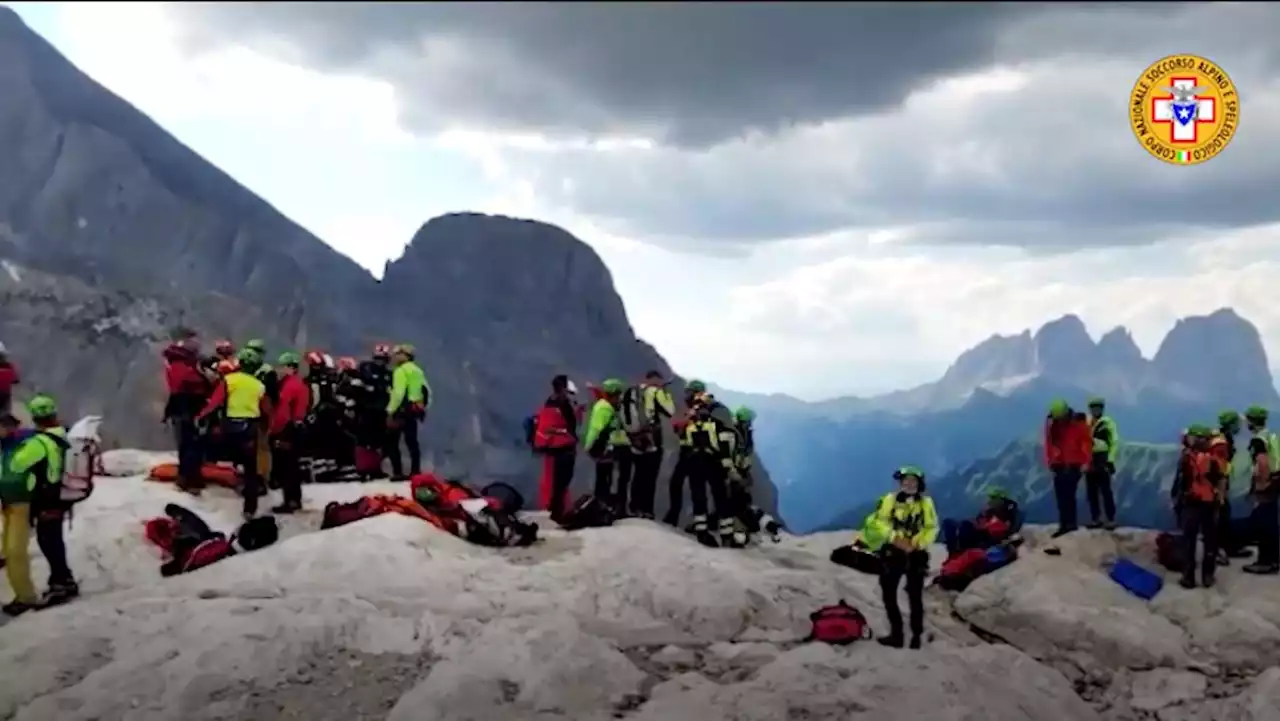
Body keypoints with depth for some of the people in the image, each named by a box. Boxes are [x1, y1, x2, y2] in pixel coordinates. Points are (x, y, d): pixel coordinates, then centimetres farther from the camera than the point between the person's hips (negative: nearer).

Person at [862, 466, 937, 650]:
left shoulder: (926, 503, 2)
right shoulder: (889, 500, 2)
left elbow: (932, 529, -2)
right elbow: (878, 522, -7)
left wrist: (917, 544, -18)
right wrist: (895, 538, -20)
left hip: (916, 555, -1)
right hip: (892, 553, 1)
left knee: (915, 597, 1)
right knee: (888, 594, 3)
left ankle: (916, 635, 9)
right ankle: (896, 633, 13)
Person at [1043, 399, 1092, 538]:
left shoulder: (1079, 423, -7)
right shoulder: (1051, 424, 4)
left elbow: (1087, 442, -6)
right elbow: (1049, 443, 8)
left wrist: (1085, 462, -11)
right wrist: (1049, 461, 2)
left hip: (1074, 465, -4)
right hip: (1059, 465, 4)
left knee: (1068, 494, -11)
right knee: (1060, 495, 2)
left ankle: (1069, 523, -5)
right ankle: (1065, 524, 8)